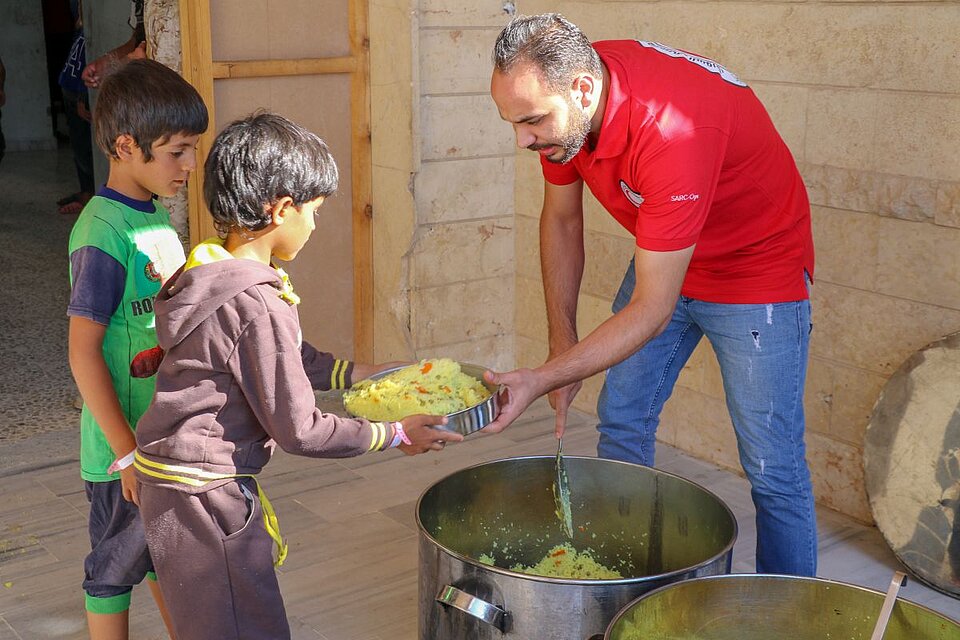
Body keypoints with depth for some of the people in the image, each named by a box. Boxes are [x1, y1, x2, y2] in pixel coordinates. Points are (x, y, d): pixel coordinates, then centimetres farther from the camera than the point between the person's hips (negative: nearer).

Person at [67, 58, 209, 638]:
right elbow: (84, 353, -21)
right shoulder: (103, 233, -22)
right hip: (125, 444, -8)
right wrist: (127, 453, -20)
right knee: (118, 563, 10)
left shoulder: (158, 217, 4)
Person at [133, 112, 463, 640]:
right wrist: (394, 434, -10)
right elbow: (299, 430, -21)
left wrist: (366, 373, 16)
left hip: (168, 477, 10)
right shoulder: (258, 303, -25)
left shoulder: (215, 272, 5)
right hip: (202, 494, -10)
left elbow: (292, 359, 17)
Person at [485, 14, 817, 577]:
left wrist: (541, 380, -37)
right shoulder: (560, 103, -16)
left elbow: (652, 309, -35)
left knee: (773, 468, -6)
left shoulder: (674, 130, -39)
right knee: (621, 426, 9)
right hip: (660, 258, 7)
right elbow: (561, 219, 1)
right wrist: (563, 347, -1)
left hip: (756, 266, -7)